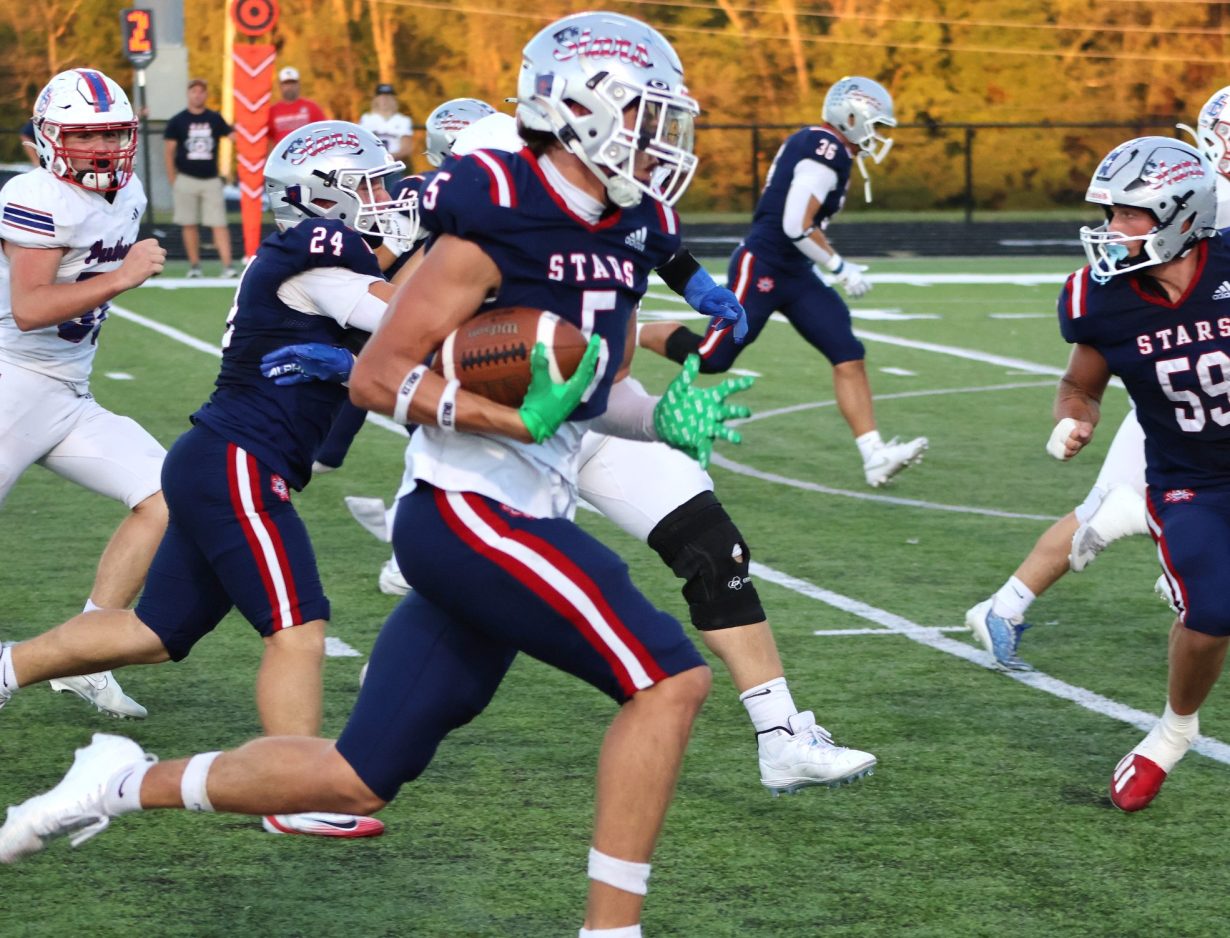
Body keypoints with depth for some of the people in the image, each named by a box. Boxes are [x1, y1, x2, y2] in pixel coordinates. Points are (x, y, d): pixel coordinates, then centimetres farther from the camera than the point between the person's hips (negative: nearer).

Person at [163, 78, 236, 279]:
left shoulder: (215, 119, 8)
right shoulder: (177, 121, 2)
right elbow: (169, 151, 3)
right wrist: (172, 180, -3)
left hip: (211, 180, 1)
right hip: (186, 179, 0)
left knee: (219, 224, -7)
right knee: (189, 224, 4)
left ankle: (227, 265, -12)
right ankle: (194, 265, 12)